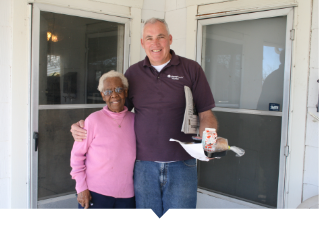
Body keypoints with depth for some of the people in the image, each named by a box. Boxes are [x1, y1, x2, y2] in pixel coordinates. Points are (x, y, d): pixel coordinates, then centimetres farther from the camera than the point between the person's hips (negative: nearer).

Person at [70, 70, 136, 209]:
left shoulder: (135, 120, 3)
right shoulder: (94, 120, -8)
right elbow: (77, 155, -3)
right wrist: (81, 188, -7)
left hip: (126, 195, 4)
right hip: (95, 194, -3)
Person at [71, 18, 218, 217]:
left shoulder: (191, 69, 1)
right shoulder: (133, 73, 9)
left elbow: (206, 115, 1)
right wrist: (83, 127, 1)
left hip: (181, 165, -2)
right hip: (144, 165, 2)